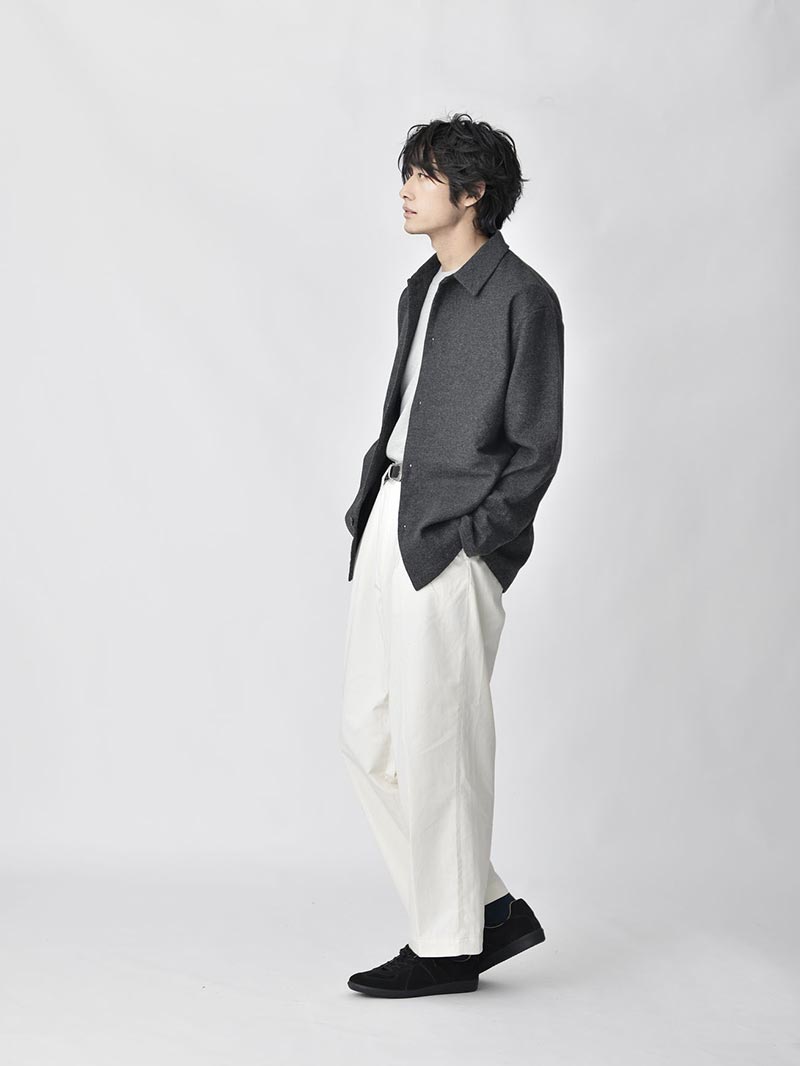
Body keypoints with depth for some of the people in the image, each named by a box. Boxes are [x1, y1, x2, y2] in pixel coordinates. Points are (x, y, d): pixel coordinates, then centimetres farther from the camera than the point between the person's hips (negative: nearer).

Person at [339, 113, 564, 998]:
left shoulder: (521, 299, -8)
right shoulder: (422, 292, 17)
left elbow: (536, 447, -10)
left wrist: (472, 536, -15)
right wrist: (369, 509, 10)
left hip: (453, 542, -9)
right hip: (389, 526, 9)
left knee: (434, 745, -2)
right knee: (367, 736, 10)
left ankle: (447, 946, 13)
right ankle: (493, 908, 21)